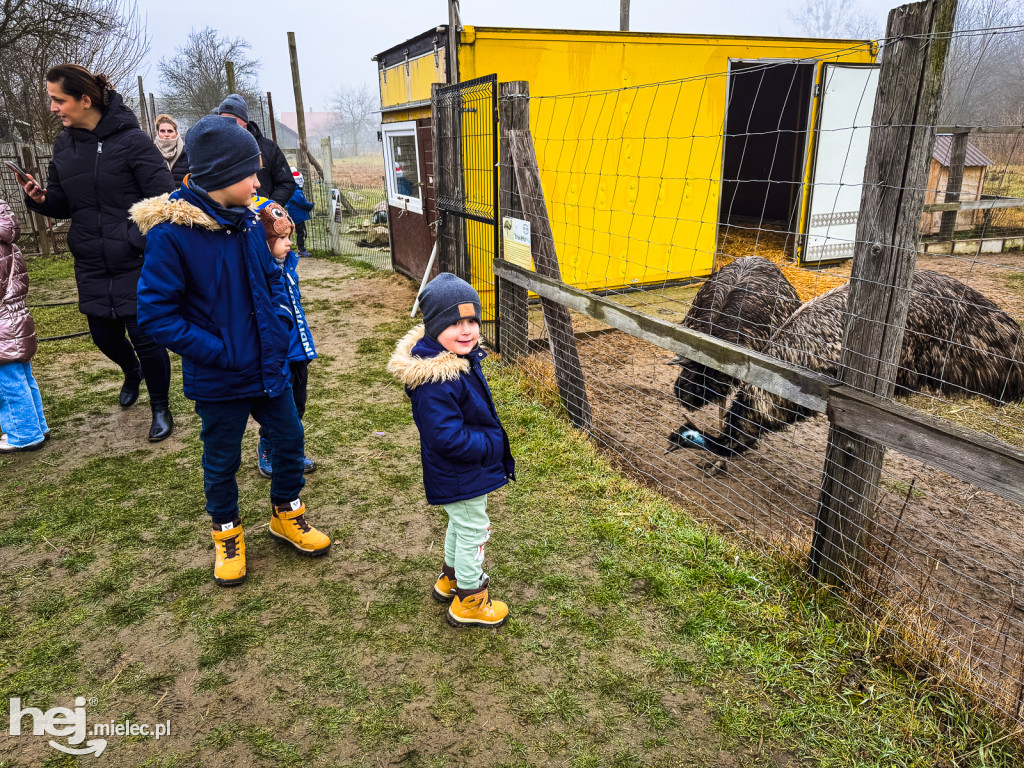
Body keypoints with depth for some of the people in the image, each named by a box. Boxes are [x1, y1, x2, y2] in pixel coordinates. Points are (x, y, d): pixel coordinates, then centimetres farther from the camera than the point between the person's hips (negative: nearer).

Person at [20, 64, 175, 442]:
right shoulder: (64, 145, 8)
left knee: (144, 335, -2)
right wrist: (41, 198, -8)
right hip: (92, 265, 6)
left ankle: (160, 408, 19)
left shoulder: (131, 139, -11)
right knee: (104, 335, 14)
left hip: (136, 262, -6)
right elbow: (63, 204, 14)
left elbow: (165, 198, -14)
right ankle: (132, 372, 48)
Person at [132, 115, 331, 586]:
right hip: (219, 380, -5)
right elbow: (156, 314, -18)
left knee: (290, 440, 17)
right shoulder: (170, 233, -19)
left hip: (269, 366, 6)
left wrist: (280, 323, -1)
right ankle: (227, 535, 38)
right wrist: (218, 351, -20)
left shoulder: (249, 224, -1)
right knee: (221, 460, 13)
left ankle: (286, 515, 41)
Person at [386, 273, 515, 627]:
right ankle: (469, 603, 30)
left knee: (461, 524, 28)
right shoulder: (437, 381, -34)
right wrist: (491, 446, -22)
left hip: (466, 471, 10)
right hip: (460, 476, -10)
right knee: (473, 531, 9)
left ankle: (451, 579, 51)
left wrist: (491, 444, 8)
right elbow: (448, 438, -33)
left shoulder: (459, 360, -2)